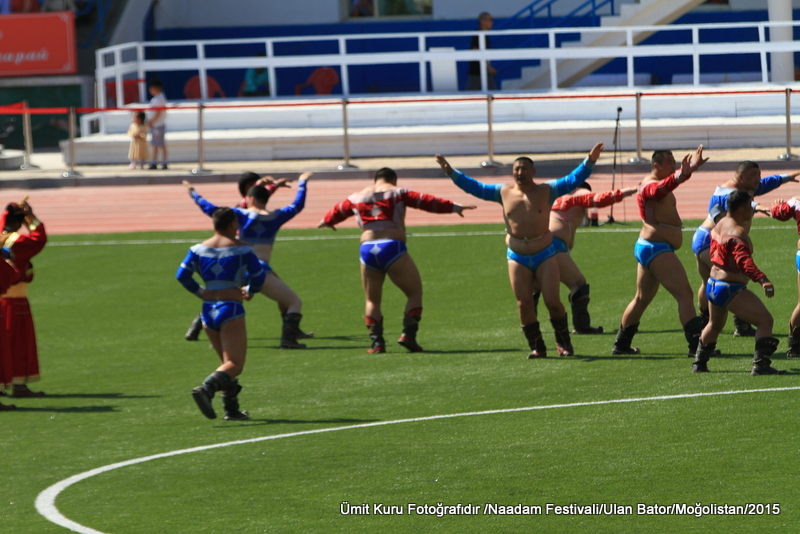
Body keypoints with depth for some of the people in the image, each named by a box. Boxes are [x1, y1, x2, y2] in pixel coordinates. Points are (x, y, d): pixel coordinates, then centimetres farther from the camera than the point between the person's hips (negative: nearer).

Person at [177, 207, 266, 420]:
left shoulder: (199, 249, 6)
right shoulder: (241, 249, -4)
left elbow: (182, 274, 1)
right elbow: (258, 276, -1)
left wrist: (199, 292, 13)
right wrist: (250, 292, 20)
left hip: (208, 311, 6)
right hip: (231, 309, -6)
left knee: (228, 361, 19)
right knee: (234, 365, -9)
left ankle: (232, 409, 16)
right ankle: (206, 388, -34)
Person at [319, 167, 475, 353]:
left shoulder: (357, 197, 19)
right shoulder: (397, 193, 8)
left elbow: (338, 211, 35)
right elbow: (426, 201, 3)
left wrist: (327, 221, 56)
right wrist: (454, 207, 6)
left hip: (367, 249, 3)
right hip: (392, 248, -3)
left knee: (372, 300, 16)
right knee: (415, 293, 7)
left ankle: (376, 341, 2)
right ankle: (408, 334, -9)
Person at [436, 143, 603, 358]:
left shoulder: (547, 190, 0)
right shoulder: (504, 192, 6)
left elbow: (573, 179, -4)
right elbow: (474, 187, 12)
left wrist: (589, 162, -17)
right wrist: (451, 173, 8)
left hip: (544, 254, -2)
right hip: (517, 257, 2)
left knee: (552, 302, -6)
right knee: (524, 303, -4)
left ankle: (563, 342, 13)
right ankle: (536, 346, 6)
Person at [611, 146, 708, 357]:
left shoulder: (654, 184, 16)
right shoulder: (651, 185, -15)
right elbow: (661, 188, -38)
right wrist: (681, 175, -57)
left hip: (646, 248, 11)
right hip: (657, 250, -11)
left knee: (642, 299, 21)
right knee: (684, 295, -14)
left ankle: (621, 344, 29)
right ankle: (696, 345, -20)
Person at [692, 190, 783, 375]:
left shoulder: (719, 225, 9)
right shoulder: (738, 232, -19)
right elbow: (744, 261, -33)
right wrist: (761, 279, -46)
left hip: (713, 284, 10)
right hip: (731, 289, -10)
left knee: (715, 324, 31)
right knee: (765, 320, -11)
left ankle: (699, 363, 43)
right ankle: (761, 365, -22)